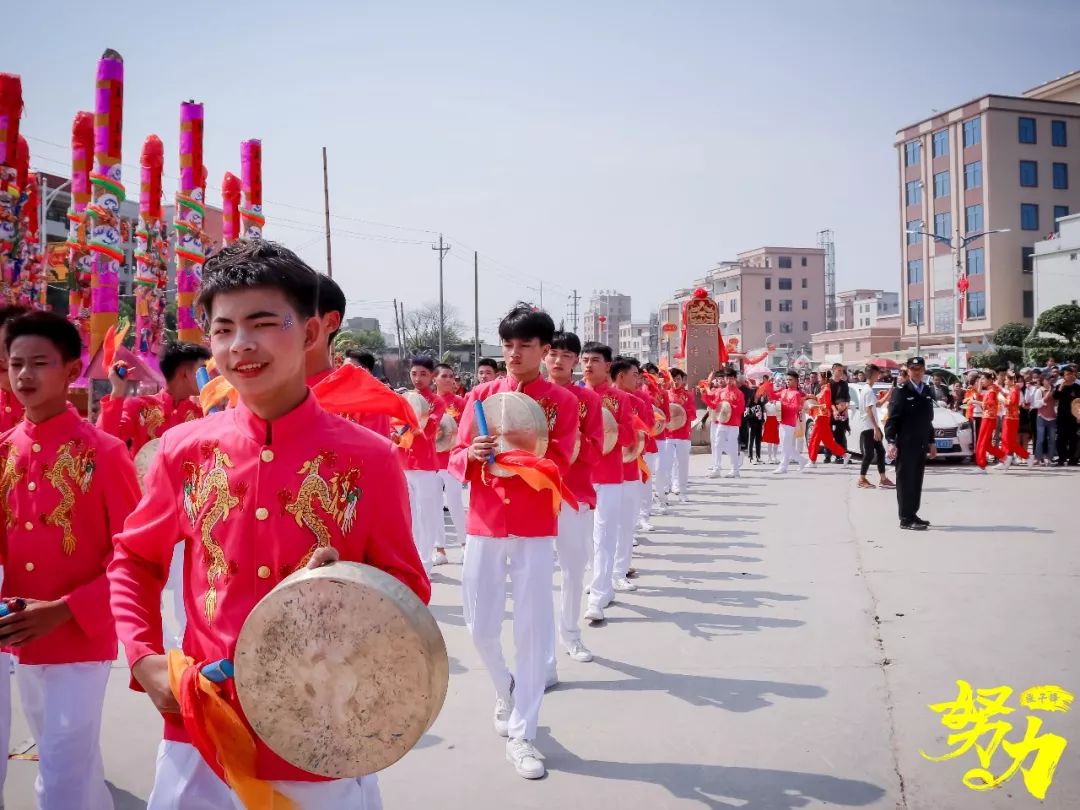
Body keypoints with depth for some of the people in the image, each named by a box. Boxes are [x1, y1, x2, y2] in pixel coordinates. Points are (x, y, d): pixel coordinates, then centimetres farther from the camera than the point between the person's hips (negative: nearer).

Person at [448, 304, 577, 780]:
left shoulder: (562, 402, 0)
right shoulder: (480, 396, 6)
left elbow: (557, 468, -10)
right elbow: (455, 460, 3)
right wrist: (472, 454, -20)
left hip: (536, 531, -2)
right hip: (484, 528, 2)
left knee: (533, 631, -1)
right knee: (480, 627, 7)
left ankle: (521, 735, 11)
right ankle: (506, 690, 38)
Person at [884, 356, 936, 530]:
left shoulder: (927, 391, 13)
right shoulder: (900, 391, -8)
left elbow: (928, 419, 19)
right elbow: (892, 419, -11)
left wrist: (931, 441, 17)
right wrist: (891, 442, -18)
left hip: (921, 444, 7)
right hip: (905, 444, -7)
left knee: (917, 481, 11)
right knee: (906, 481, -4)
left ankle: (912, 514, 19)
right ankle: (906, 519, -1)